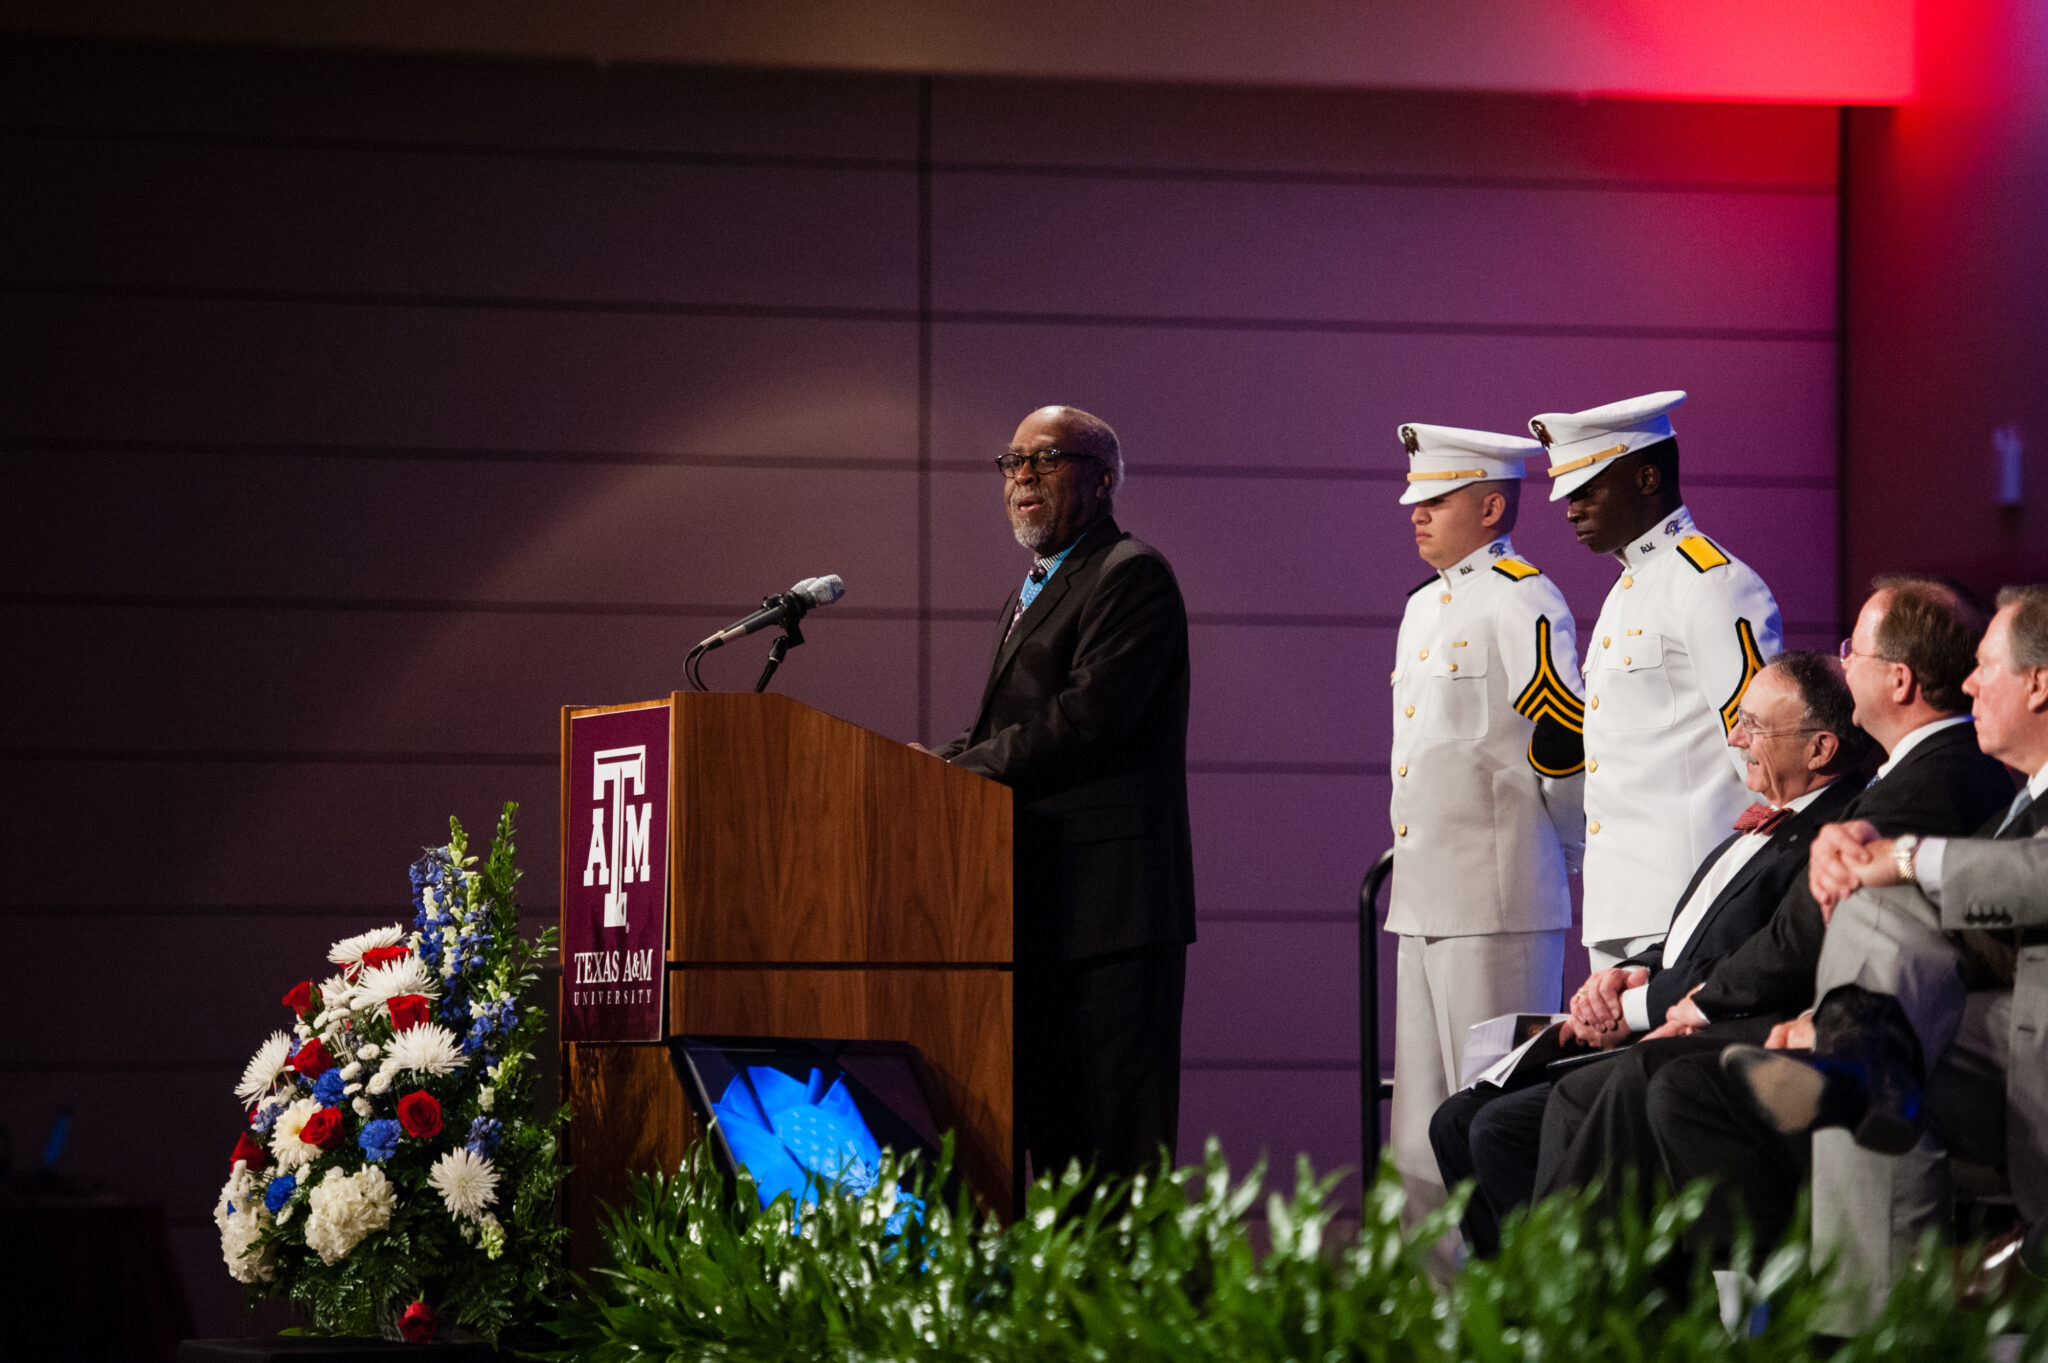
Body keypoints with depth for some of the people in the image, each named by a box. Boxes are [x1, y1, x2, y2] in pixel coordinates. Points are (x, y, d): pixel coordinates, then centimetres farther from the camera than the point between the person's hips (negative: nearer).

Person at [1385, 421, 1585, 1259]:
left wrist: (1568, 859, -3)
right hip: (1424, 900, 9)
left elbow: (1568, 749, -14)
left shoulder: (1523, 603, -11)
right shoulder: (1423, 607, 18)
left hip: (1498, 906, -9)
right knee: (1420, 1135, 11)